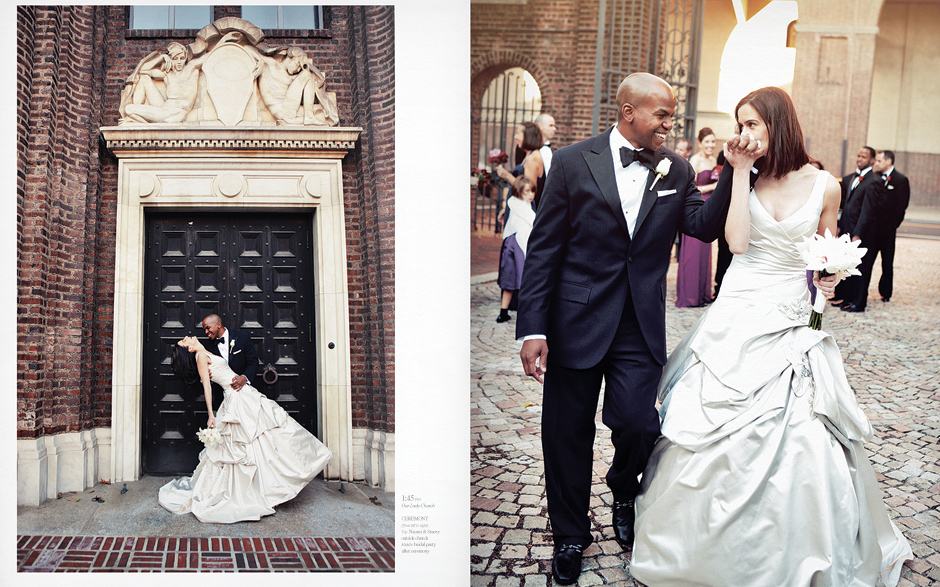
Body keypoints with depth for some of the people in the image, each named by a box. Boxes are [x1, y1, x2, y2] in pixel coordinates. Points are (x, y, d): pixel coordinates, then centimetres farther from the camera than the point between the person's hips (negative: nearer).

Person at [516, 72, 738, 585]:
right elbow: (543, 249, -5)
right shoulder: (573, 162, -4)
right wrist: (532, 328, -9)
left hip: (641, 327, 2)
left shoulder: (676, 171, 6)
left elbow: (703, 226, -6)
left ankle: (623, 493, 31)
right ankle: (570, 534, 31)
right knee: (568, 433, 9)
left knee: (637, 425, -6)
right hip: (576, 321, -1)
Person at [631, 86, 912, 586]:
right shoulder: (746, 177, 1)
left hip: (792, 322, 0)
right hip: (737, 319, 1)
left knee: (797, 443, -2)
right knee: (719, 438, 3)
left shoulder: (824, 186, 0)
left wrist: (828, 282, -9)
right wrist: (741, 172, -12)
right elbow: (737, 242, -14)